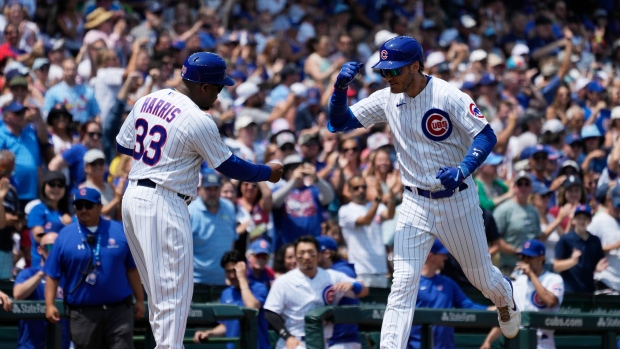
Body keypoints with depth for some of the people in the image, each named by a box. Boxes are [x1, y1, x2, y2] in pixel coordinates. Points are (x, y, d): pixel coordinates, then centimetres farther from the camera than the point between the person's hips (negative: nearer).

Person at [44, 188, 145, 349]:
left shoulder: (119, 231, 6)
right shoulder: (65, 235, 3)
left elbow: (132, 269, 9)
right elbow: (53, 275, 2)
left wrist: (139, 300, 7)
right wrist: (49, 305, -6)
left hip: (118, 310, 0)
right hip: (83, 311, 0)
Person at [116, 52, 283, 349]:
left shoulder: (147, 101, 8)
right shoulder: (198, 121, -14)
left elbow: (122, 146, 17)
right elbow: (229, 167, -6)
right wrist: (268, 173, 9)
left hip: (132, 198, 9)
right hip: (163, 203, -9)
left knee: (158, 288, 15)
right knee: (174, 290, -5)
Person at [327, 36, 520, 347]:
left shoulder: (447, 96, -18)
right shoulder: (386, 100, -4)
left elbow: (486, 135, -19)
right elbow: (339, 123, -3)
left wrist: (462, 170, -35)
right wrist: (341, 87, -21)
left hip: (457, 200, -3)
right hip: (415, 205, 3)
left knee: (480, 275, 16)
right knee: (402, 285, -10)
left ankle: (505, 300, 51)